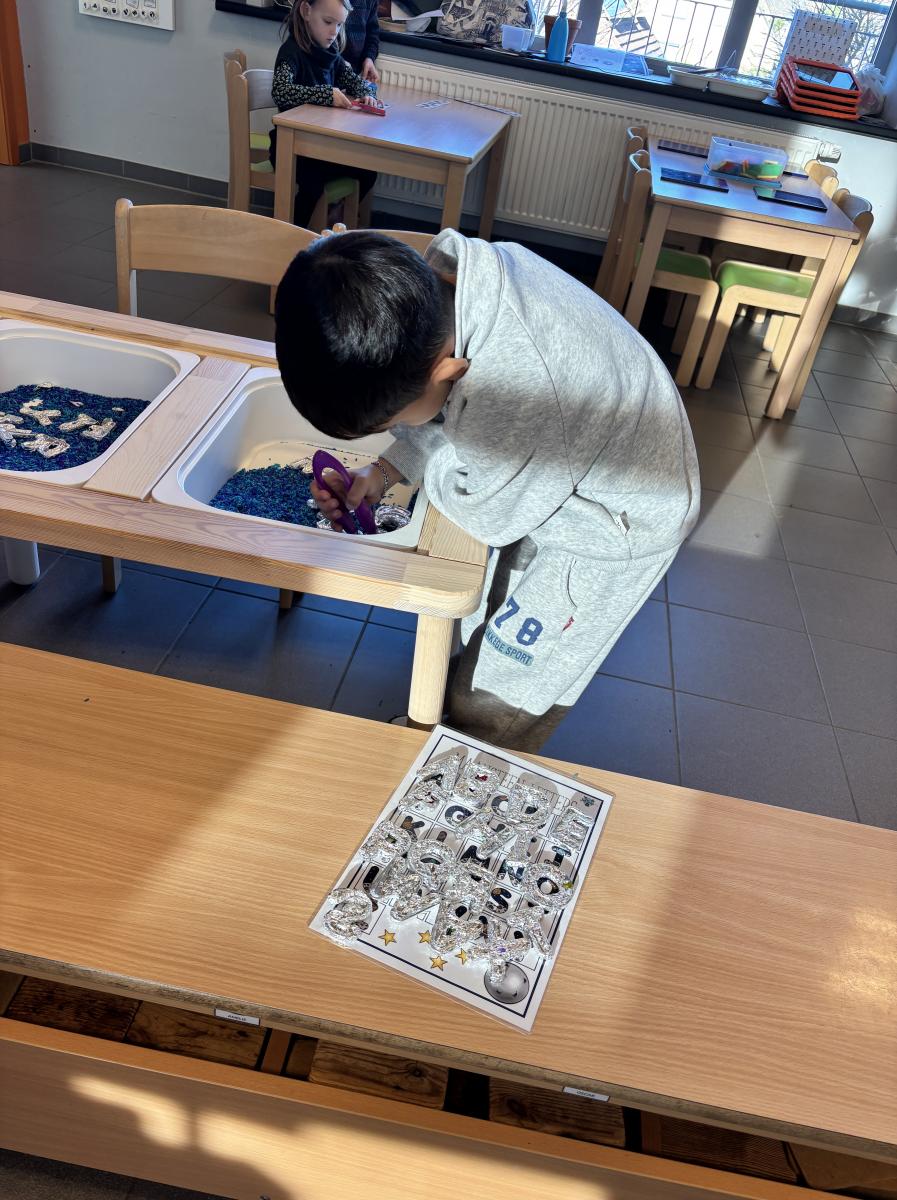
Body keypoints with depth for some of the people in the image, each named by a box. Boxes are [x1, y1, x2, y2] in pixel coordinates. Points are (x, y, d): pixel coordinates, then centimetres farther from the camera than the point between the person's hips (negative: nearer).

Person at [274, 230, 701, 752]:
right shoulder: (444, 268, -19)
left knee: (486, 710, 6)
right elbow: (452, 402, 1)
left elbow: (488, 517, -21)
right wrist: (384, 471, -7)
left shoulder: (513, 412, -44)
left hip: (617, 529, -8)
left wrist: (428, 450, -8)